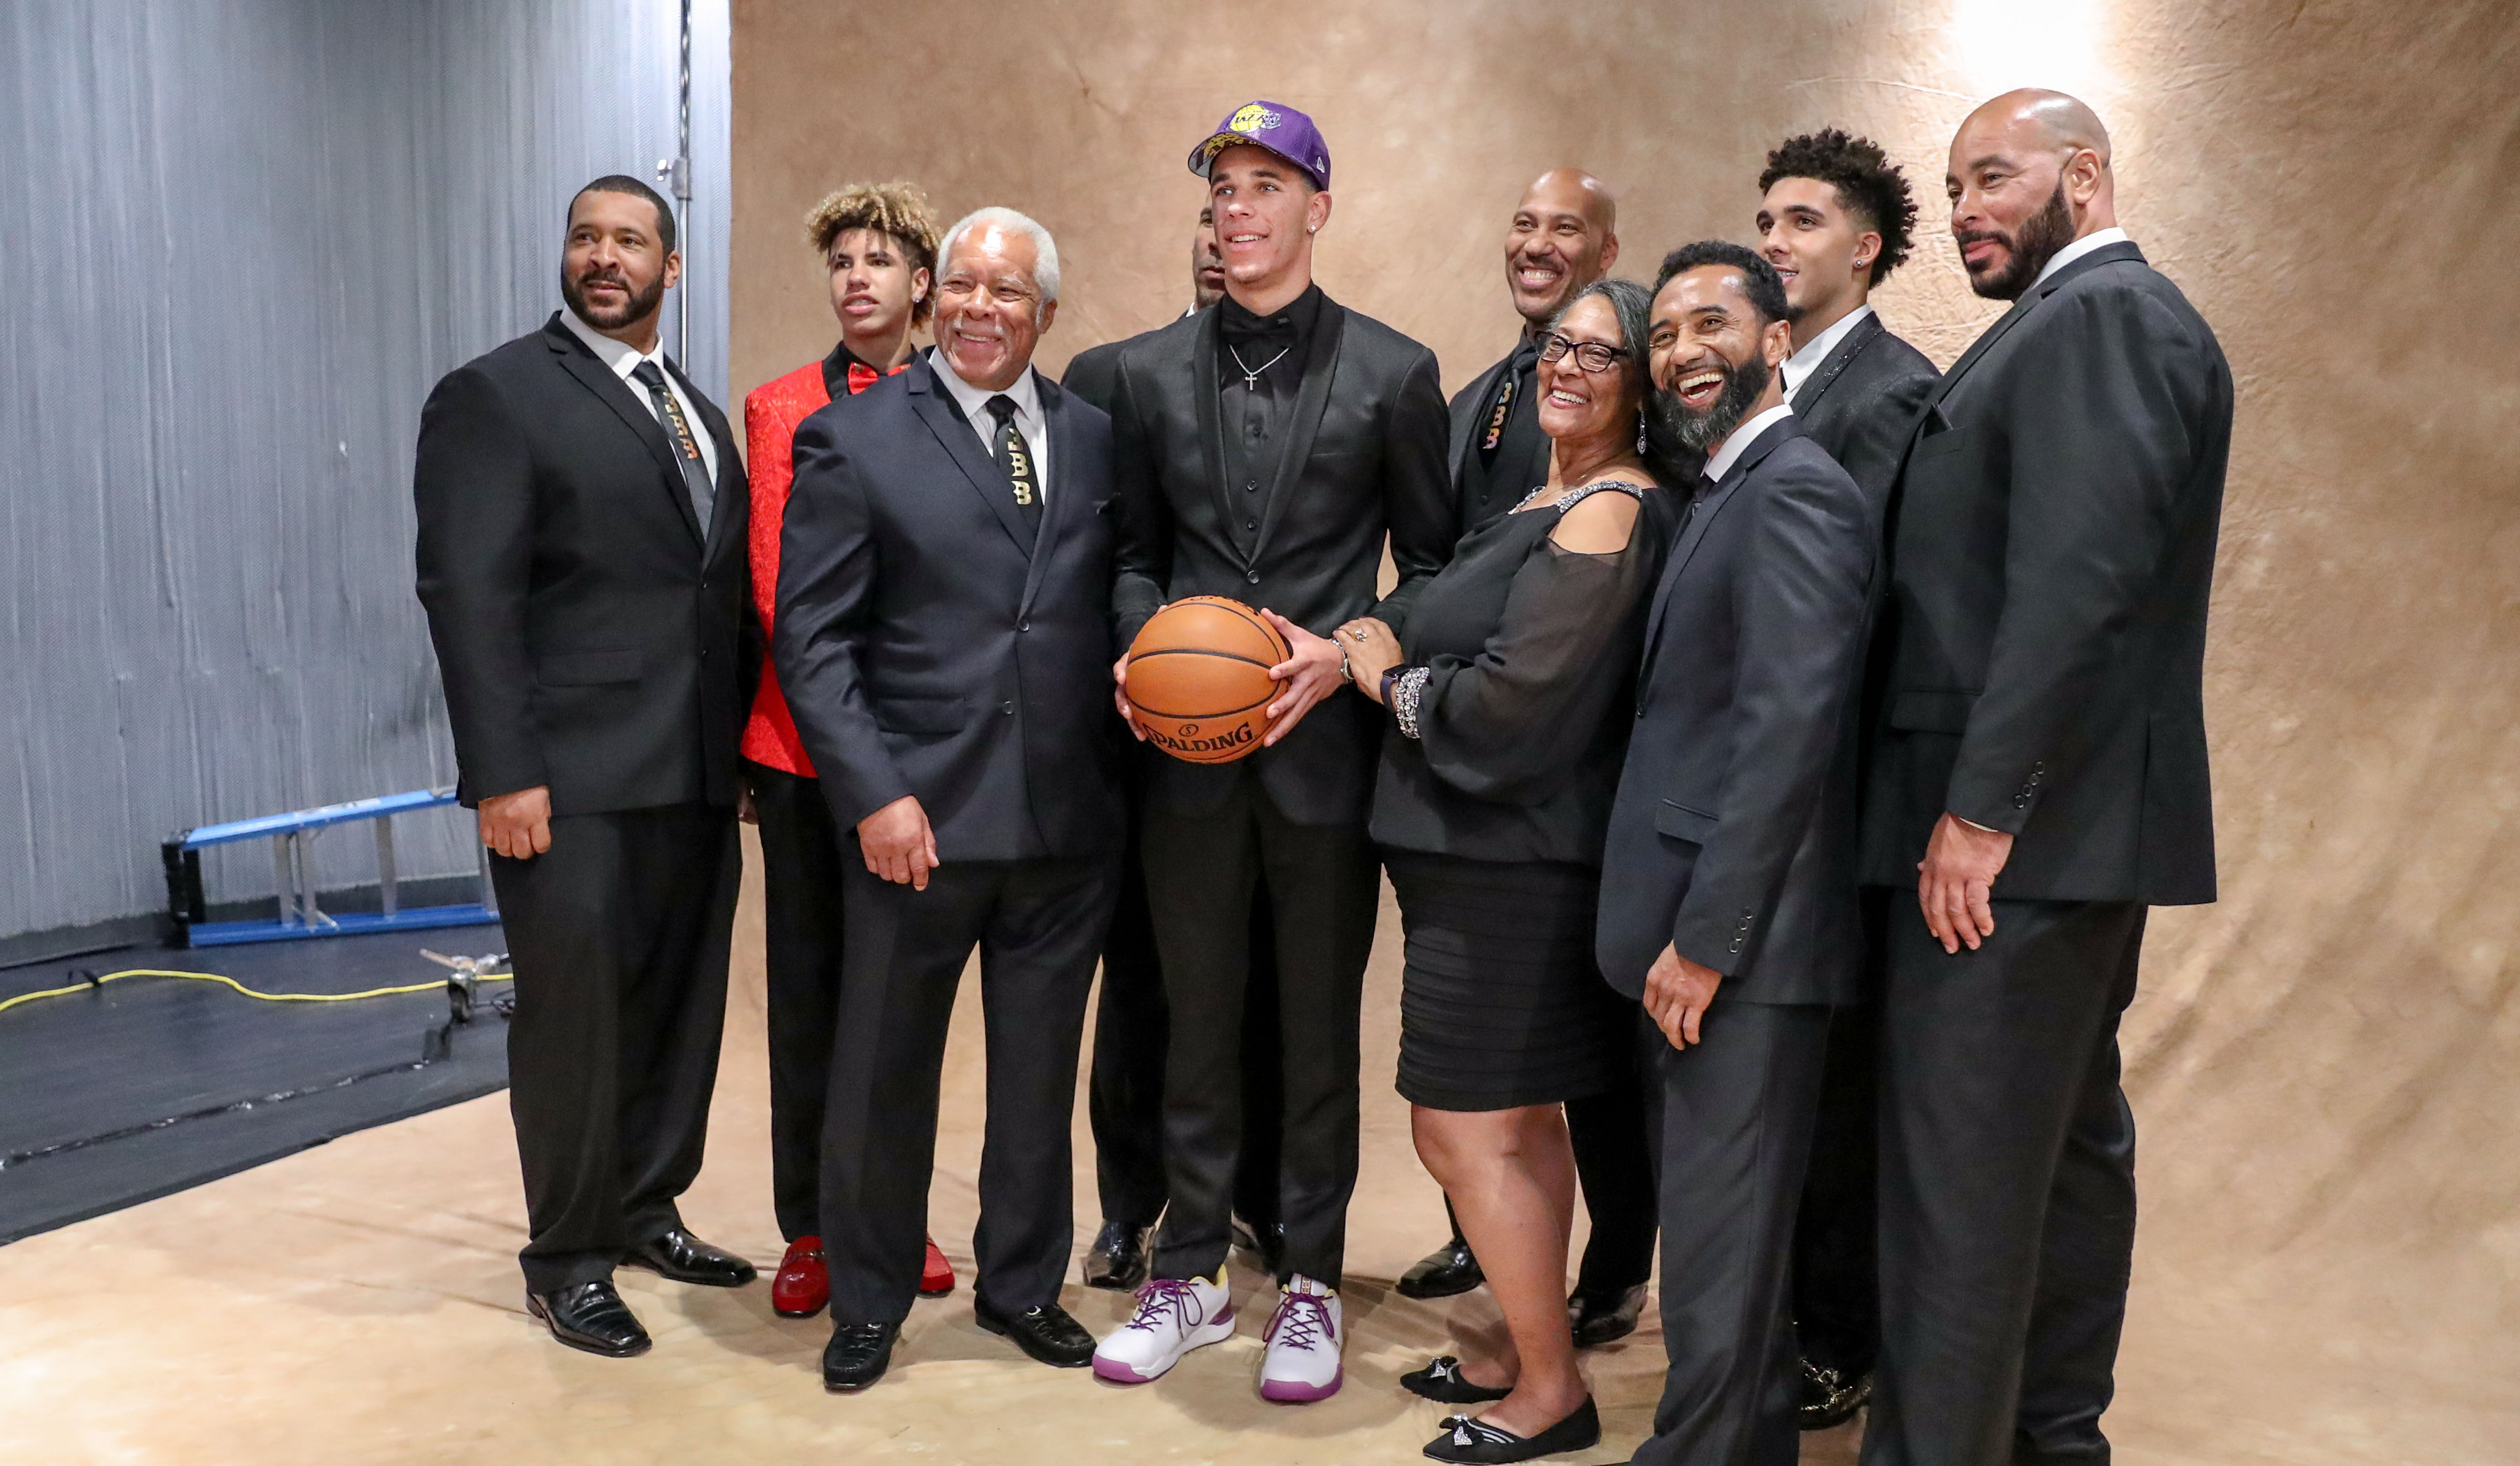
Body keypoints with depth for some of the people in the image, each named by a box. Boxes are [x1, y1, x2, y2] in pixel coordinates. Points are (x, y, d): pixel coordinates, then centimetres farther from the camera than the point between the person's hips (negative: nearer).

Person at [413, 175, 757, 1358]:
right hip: (575, 778, -6)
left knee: (681, 1003, 13)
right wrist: (504, 773, -17)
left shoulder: (697, 409, 17)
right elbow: (468, 594, -11)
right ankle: (566, 1259, 18)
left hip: (697, 773, 6)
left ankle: (645, 1209, 31)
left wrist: (743, 739, 10)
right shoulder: (495, 396, -4)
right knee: (576, 1009, 2)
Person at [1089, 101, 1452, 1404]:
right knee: (1196, 1017, 12)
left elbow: (1432, 562, 2)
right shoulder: (1151, 371, 7)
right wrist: (1141, 641, -7)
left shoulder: (1392, 370, 0)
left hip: (1325, 743, -2)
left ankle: (1311, 1283, 25)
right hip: (1189, 747, 2)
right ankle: (1190, 1275, 27)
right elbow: (1134, 552, 12)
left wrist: (1348, 651, -13)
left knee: (1321, 1026, 9)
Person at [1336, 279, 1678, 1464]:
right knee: (1521, 1126, 18)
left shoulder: (1609, 513, -16)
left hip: (1509, 871, -10)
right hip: (1503, 857, 10)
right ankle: (1531, 1353, 32)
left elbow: (1515, 698, -22)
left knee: (1464, 1132, -1)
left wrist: (1392, 679, -8)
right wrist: (1374, 651, 1)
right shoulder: (1550, 501, 14)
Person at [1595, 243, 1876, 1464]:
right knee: (1724, 1222, 19)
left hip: (1746, 943, -10)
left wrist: (1703, 938, -19)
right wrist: (1685, 933, 13)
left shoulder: (1793, 491, -13)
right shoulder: (1729, 493, 18)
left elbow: (1790, 727, -21)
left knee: (1719, 1238, -1)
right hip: (1713, 932, 10)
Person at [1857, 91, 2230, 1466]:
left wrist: (1981, 809, -21)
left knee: (1958, 1176, -5)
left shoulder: (2098, 317, -13)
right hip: (2076, 823, 11)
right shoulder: (2100, 317, 19)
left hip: (2022, 831, -11)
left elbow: (2076, 582, -23)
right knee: (2069, 1143, 19)